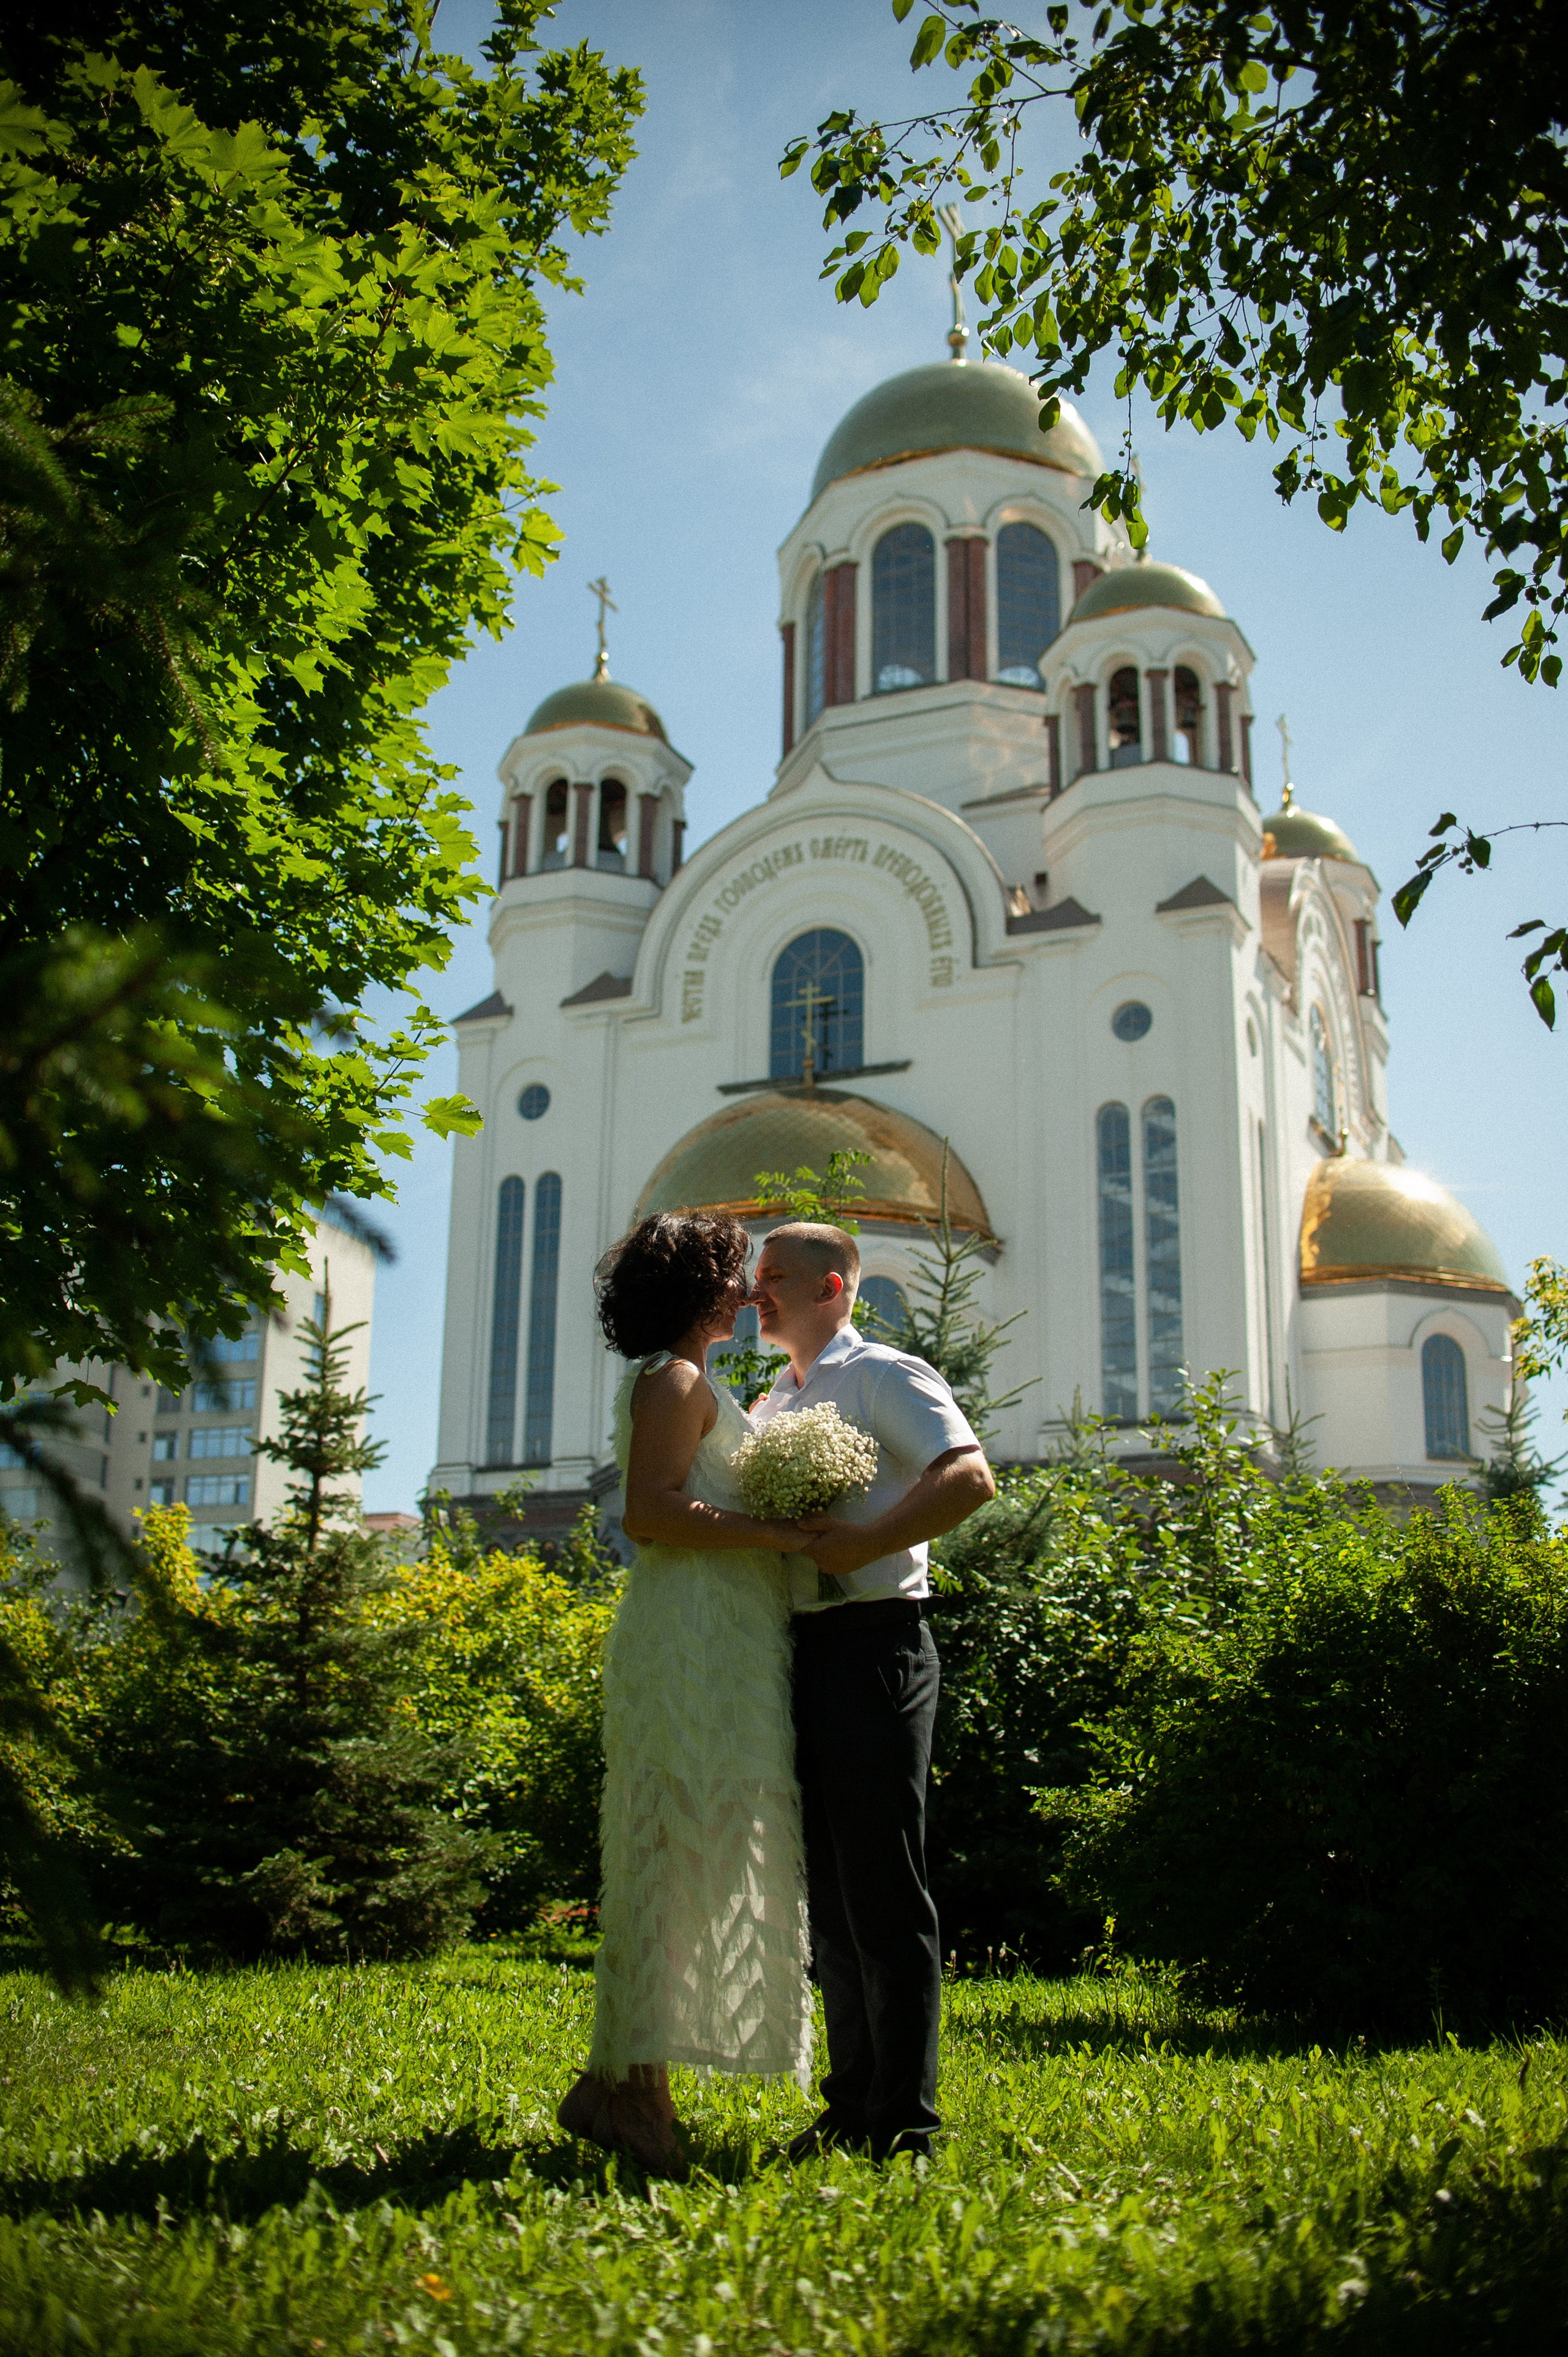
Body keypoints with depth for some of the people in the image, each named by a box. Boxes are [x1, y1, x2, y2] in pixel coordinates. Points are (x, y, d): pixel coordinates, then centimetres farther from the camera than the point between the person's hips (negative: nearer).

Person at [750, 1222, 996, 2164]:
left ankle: (904, 2121, 1)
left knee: (884, 1888, -5)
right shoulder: (770, 1405, 22)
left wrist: (864, 1541, -21)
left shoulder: (884, 1376, -3)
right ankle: (852, 2107, 20)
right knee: (830, 1887, 12)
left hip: (870, 1642, -9)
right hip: (797, 1651, 9)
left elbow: (970, 1478, -17)